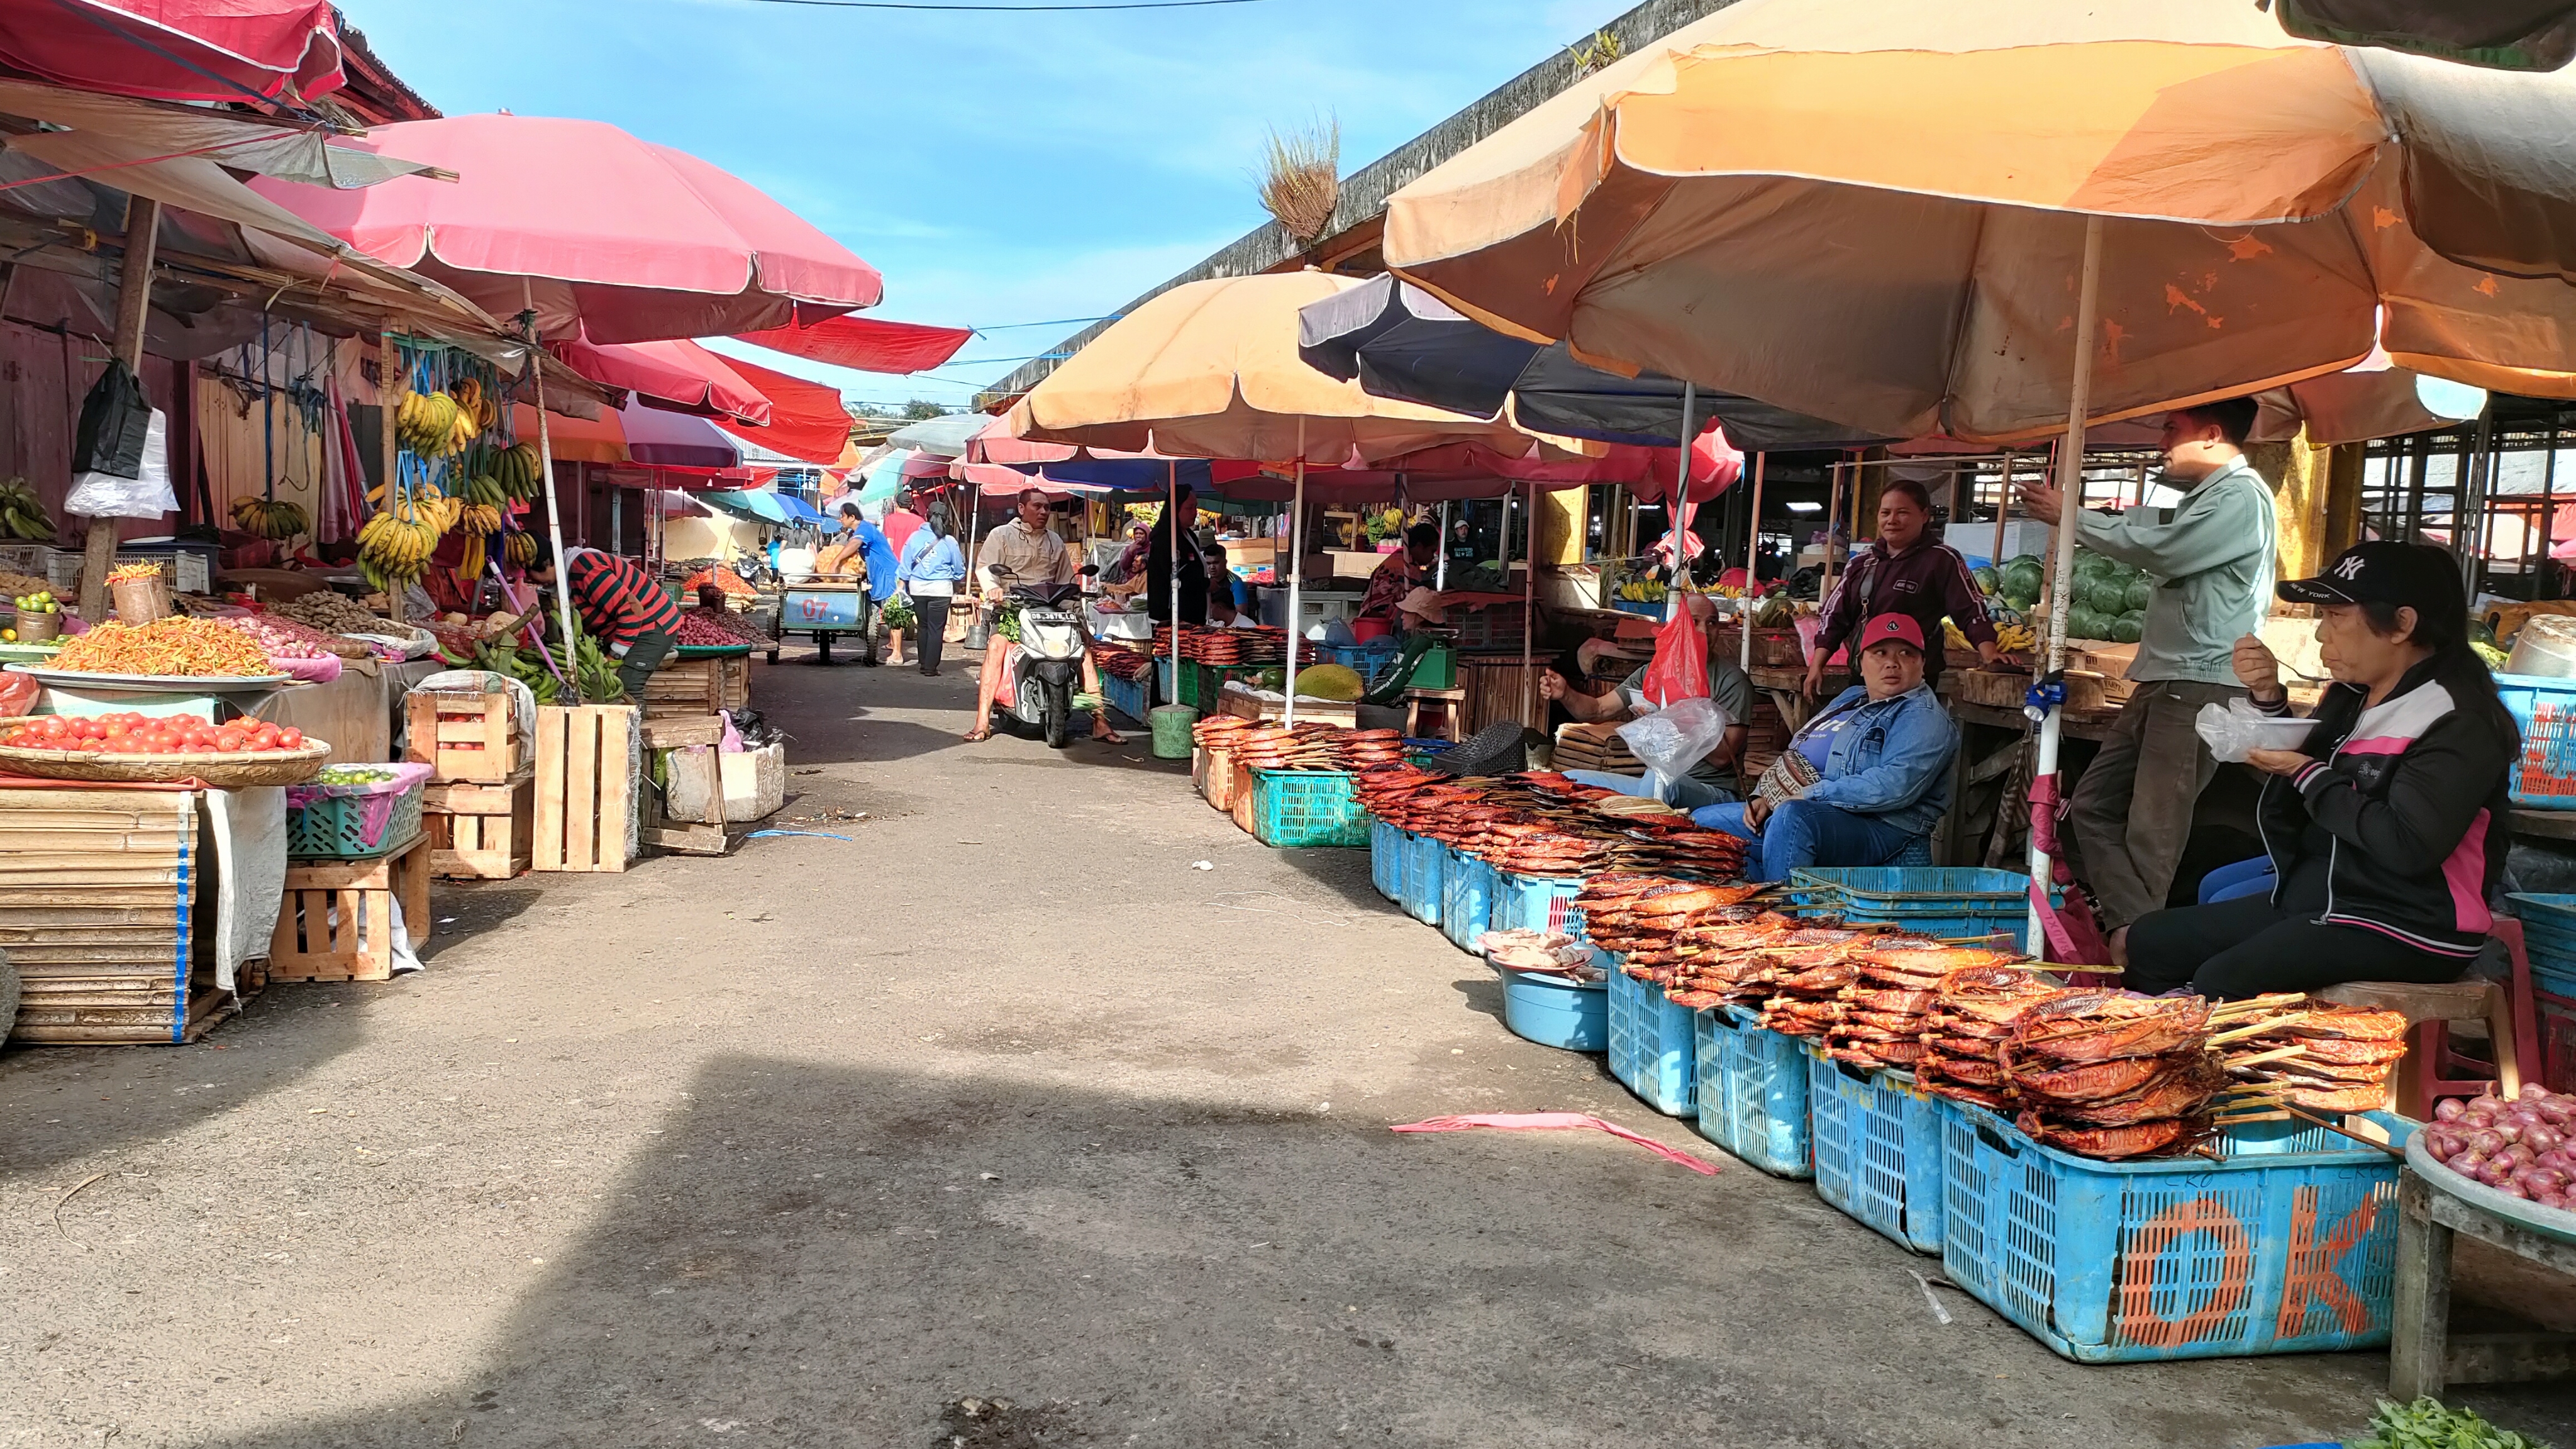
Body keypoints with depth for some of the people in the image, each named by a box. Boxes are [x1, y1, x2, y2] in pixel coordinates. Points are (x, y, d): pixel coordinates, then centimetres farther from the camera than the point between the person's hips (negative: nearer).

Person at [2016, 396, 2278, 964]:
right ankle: (2133, 928, 4)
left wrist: (2070, 516, -10)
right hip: (2164, 682, 11)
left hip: (2201, 687, -11)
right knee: (2094, 805, 6)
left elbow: (2159, 550, -19)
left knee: (2151, 835, -8)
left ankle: (2137, 944, -1)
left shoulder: (2240, 496, -11)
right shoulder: (2206, 498, 23)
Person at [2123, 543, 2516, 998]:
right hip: (2314, 898, 9)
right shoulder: (2354, 696, 9)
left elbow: (2409, 848, -26)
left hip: (2404, 930, -9)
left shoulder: (2459, 724, -16)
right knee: (2149, 940, 4)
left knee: (2219, 983, -30)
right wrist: (2269, 698, 1)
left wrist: (2308, 773, -16)